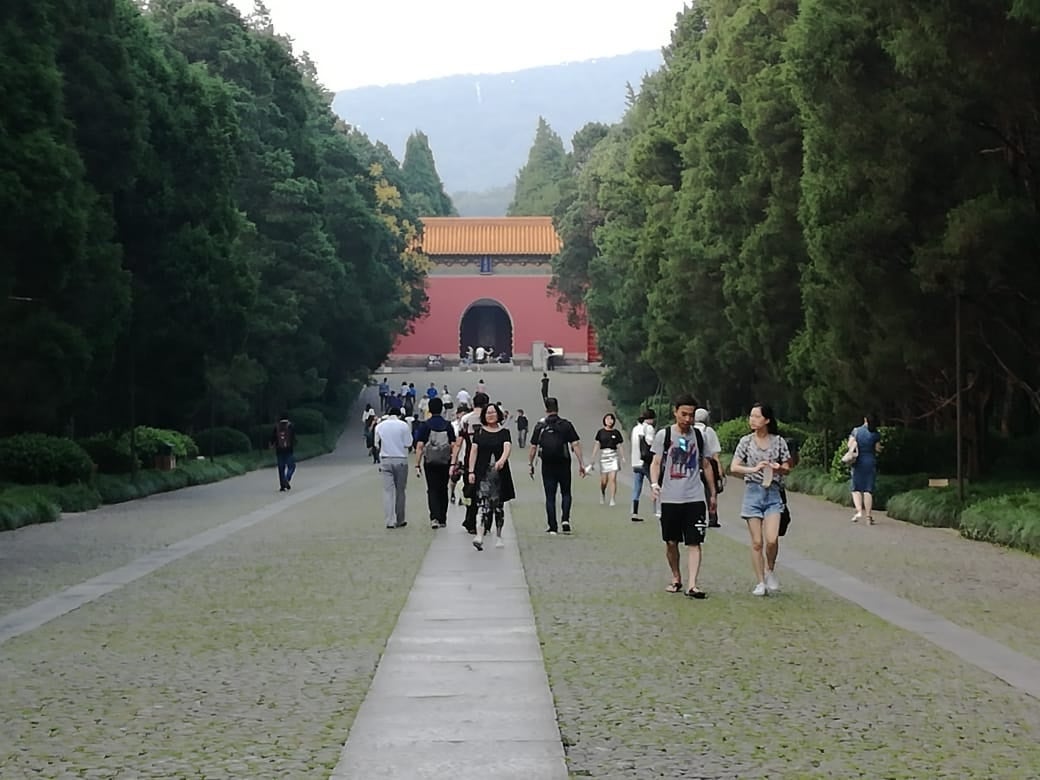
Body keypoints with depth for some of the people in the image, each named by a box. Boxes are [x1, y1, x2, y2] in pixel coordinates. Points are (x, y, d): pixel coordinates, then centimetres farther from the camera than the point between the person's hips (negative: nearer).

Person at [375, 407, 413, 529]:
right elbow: (408, 444, -5)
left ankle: (390, 521, -7)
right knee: (400, 491, 8)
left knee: (388, 491, 1)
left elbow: (377, 444, 8)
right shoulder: (404, 425, -4)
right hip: (400, 460, -1)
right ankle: (400, 520, 14)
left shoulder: (379, 426, 4)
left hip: (385, 460, 1)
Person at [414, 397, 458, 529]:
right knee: (443, 490, 13)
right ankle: (443, 520, 20)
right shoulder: (448, 425, -1)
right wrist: (453, 464, -4)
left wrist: (417, 465, -4)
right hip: (445, 462, 2)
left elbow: (419, 446, -8)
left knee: (432, 490, 1)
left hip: (430, 462, -2)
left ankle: (434, 517, -18)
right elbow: (454, 446, -5)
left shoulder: (425, 426, -5)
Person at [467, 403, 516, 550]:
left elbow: (507, 447, -12)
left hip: (500, 473, 1)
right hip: (484, 473, -1)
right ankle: (480, 536, -23)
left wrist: (502, 460, -32)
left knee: (499, 505, 9)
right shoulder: (480, 432, 6)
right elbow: (473, 452, 4)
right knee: (485, 504, -15)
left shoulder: (504, 432, 5)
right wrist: (471, 471, -4)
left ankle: (498, 536, 22)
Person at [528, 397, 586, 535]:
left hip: (547, 466, 0)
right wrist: (581, 464, -5)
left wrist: (530, 464, 10)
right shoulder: (566, 425, -1)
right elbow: (575, 444, -7)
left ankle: (552, 527, 2)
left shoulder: (540, 426, 1)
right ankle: (565, 520, -4)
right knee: (566, 493, 15)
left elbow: (533, 447, 1)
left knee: (550, 496, 5)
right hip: (563, 464, 0)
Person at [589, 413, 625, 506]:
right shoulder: (600, 432, 3)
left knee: (613, 478, -9)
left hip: (613, 456, 0)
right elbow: (597, 445, 3)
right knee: (604, 480, 4)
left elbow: (620, 446, 6)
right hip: (603, 456, 0)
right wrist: (593, 457, -1)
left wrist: (623, 458, 2)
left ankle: (613, 499, -6)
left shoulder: (616, 433, 3)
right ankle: (602, 494, 35)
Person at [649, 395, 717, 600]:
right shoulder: (663, 435, 1)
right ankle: (676, 579, 24)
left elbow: (705, 465, 14)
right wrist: (654, 483, -16)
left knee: (694, 542, -7)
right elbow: (656, 462, 2)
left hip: (695, 497, 1)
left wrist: (712, 493, 14)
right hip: (670, 498, -1)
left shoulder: (698, 436, 7)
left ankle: (692, 585, -11)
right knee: (671, 542, 8)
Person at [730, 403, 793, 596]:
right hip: (753, 492, 0)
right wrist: (754, 469, -17)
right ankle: (761, 582, 10)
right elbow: (734, 467, -1)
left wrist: (778, 468, -12)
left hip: (773, 493, 0)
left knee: (772, 540, -15)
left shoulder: (778, 441, 3)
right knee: (757, 542, 0)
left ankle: (770, 571, 12)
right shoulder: (746, 441, 3)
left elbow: (787, 468, 10)